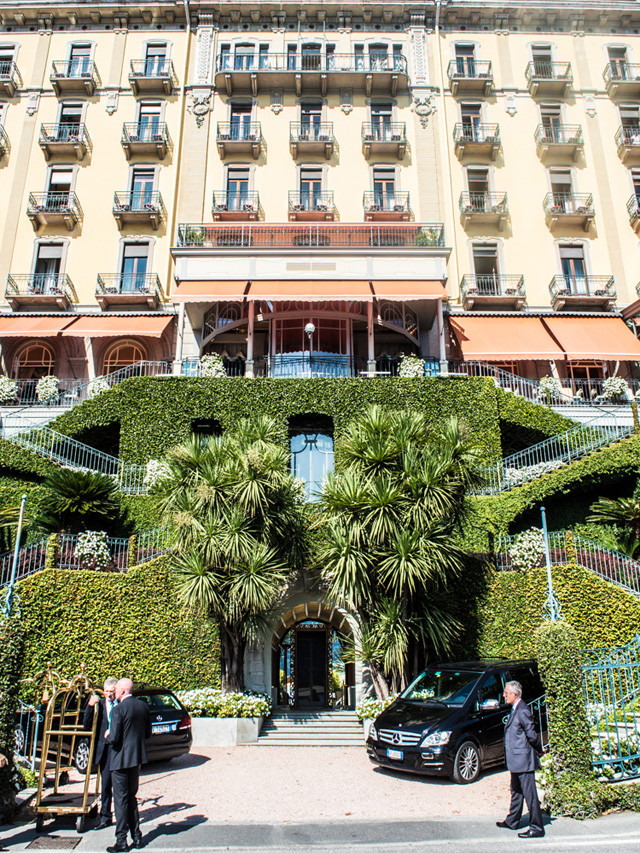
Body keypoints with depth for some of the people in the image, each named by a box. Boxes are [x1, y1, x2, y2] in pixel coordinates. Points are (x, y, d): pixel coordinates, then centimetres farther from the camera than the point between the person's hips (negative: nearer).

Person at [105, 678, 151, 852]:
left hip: (121, 758, -7)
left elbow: (114, 738, -20)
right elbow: (148, 733, 9)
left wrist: (108, 735, 1)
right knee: (131, 796, 18)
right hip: (137, 759, 7)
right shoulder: (143, 706, 3)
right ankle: (136, 836, 21)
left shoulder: (119, 709, -18)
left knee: (121, 800, 3)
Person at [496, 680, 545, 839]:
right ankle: (512, 821, 34)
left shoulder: (522, 711, -22)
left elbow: (531, 734, -19)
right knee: (516, 791, 21)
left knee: (530, 794, 0)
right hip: (516, 760, 10)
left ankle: (537, 828, 10)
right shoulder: (515, 709, 10)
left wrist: (538, 750, -4)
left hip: (523, 760, -10)